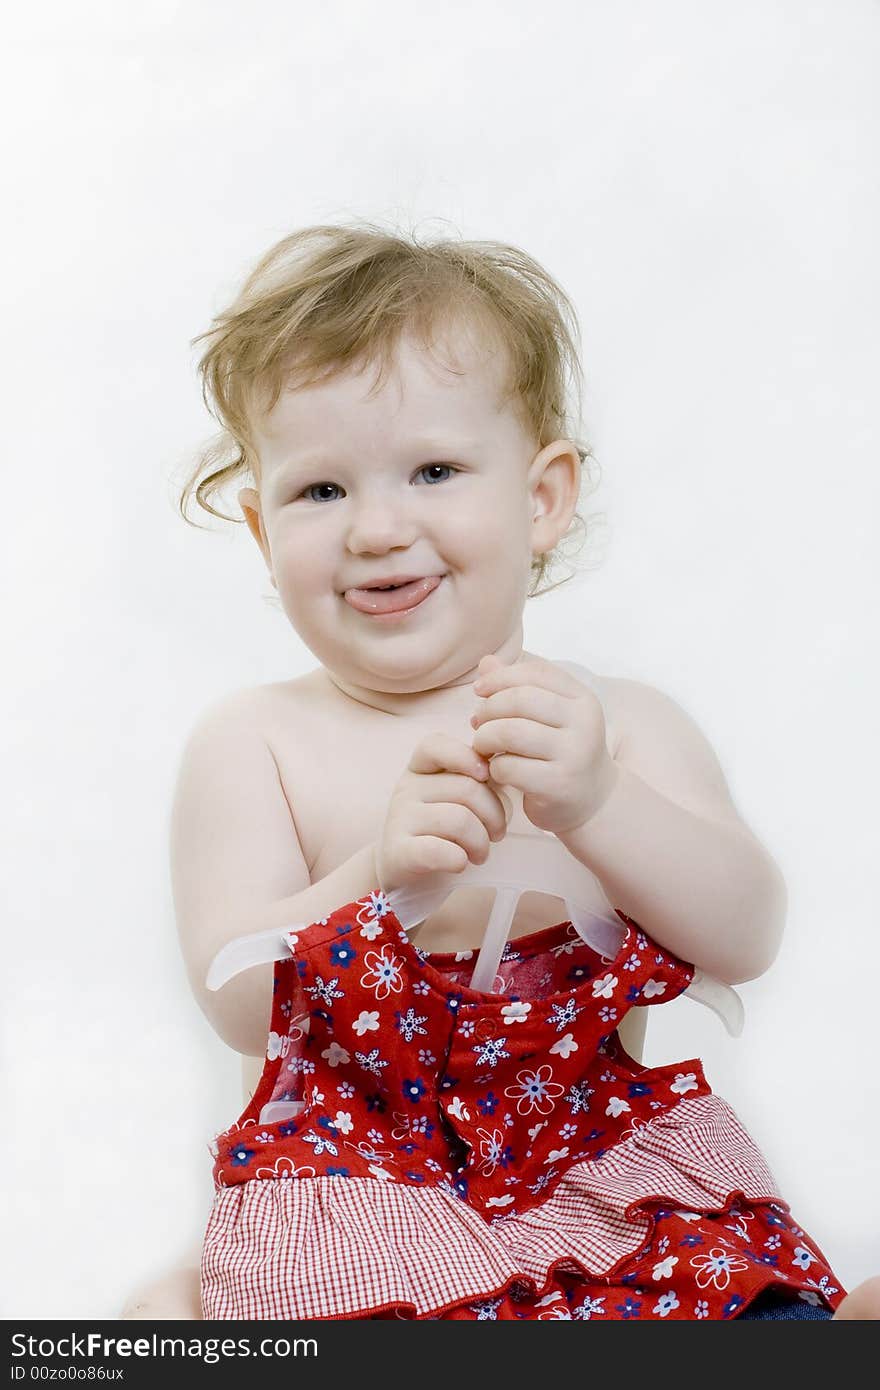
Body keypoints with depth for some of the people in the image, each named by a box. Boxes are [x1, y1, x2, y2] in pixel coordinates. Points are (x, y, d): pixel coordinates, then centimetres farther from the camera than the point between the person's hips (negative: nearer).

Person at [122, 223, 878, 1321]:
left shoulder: (620, 724, 3)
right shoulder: (251, 745, -1)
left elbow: (746, 939, -7)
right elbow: (238, 1005, -9)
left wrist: (596, 807, -24)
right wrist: (378, 879, -27)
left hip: (622, 1176, 3)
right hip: (354, 1186, -2)